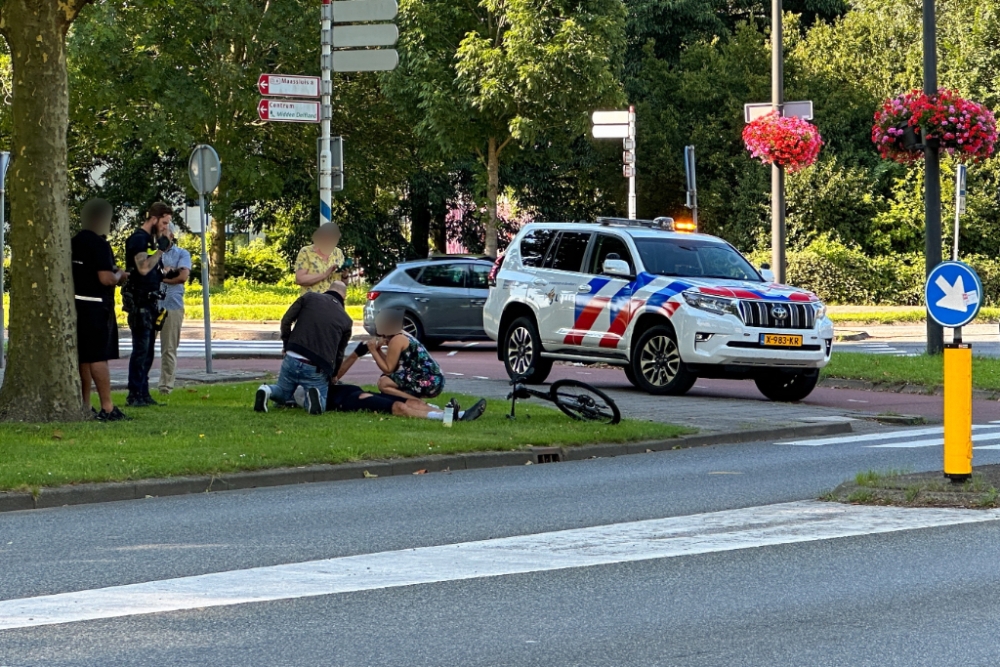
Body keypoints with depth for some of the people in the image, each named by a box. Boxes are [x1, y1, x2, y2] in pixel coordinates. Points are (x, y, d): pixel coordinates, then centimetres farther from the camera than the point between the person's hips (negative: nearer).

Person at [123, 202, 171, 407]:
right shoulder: (138, 239, -13)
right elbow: (143, 268, -26)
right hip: (139, 301, -10)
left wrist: (164, 272, 11)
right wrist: (160, 249, -20)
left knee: (148, 350, 10)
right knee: (141, 349, -11)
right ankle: (134, 396, -10)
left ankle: (143, 394, 14)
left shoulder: (151, 239, 18)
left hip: (150, 301, 10)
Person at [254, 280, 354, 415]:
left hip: (292, 359, 1)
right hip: (318, 369, -1)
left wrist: (287, 345, 18)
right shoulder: (346, 321, 11)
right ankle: (314, 396, -23)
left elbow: (286, 321, 3)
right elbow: (339, 354, 18)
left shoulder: (309, 297, 9)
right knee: (319, 405, 14)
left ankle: (267, 391, -11)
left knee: (282, 395, 25)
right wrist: (333, 375, 35)